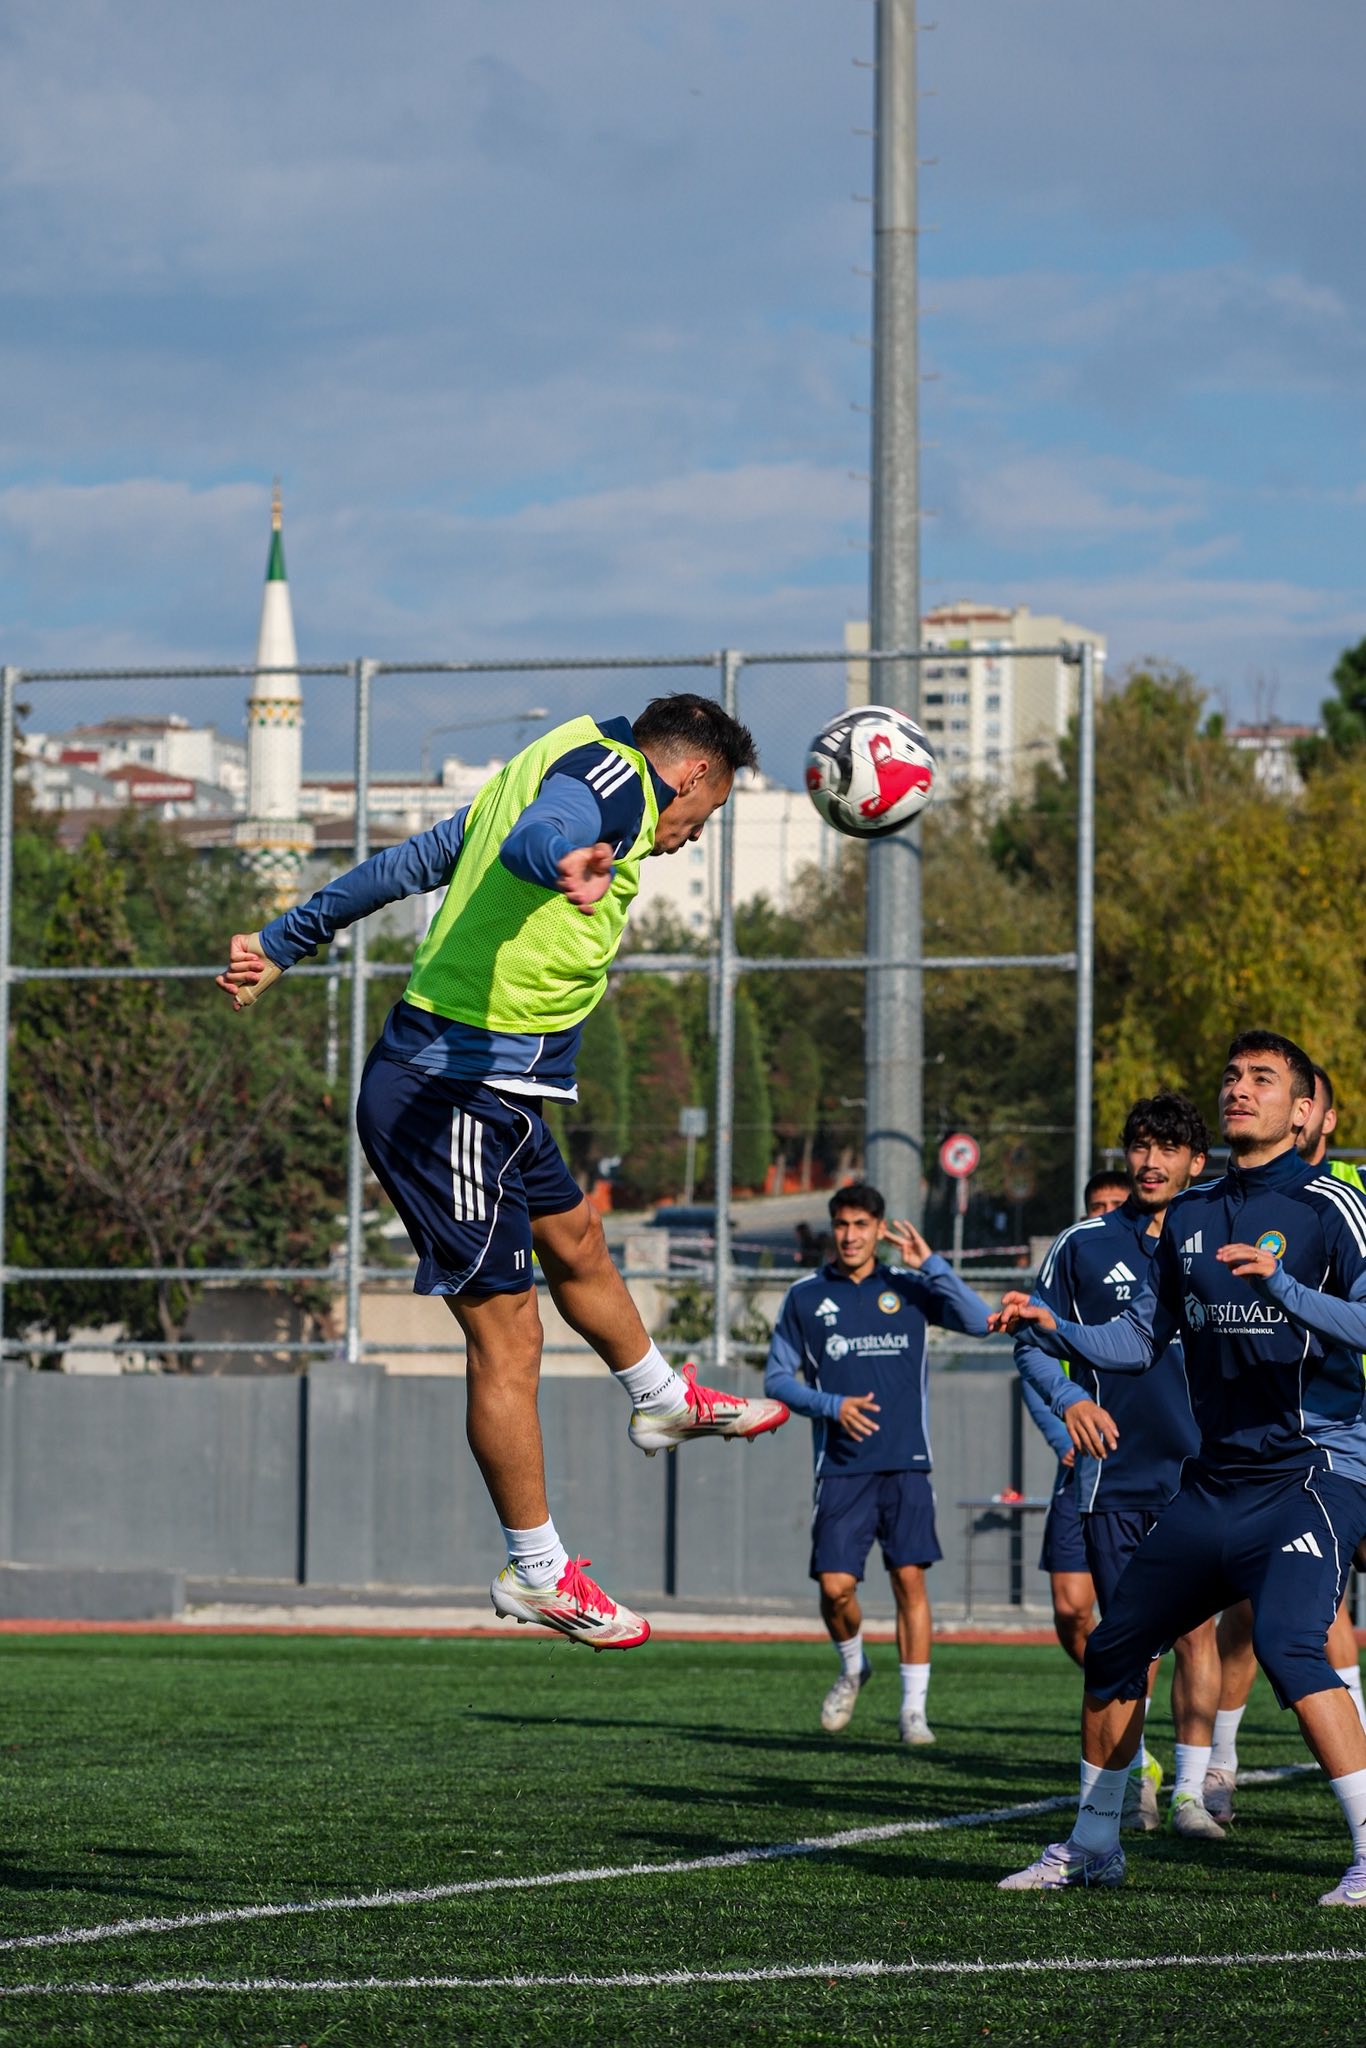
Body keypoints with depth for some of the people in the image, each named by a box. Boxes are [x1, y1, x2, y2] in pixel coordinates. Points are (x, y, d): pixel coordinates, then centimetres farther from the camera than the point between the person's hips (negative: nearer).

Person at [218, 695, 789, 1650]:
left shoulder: (561, 764, 17)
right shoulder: (614, 776, -13)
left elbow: (408, 862, 23)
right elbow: (534, 835, -38)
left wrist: (284, 942, 31)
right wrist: (567, 866, -62)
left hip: (480, 1090, 10)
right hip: (458, 1095, -10)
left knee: (576, 1243, 30)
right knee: (507, 1334, -3)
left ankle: (665, 1401, 52)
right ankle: (539, 1573, 4)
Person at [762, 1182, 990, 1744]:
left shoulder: (908, 1289, 7)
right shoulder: (805, 1297, 7)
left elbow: (978, 1322, -6)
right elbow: (777, 1377, 8)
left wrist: (930, 1265, -14)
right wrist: (831, 1405, -8)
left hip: (905, 1464, 0)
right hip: (841, 1466, 0)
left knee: (909, 1578, -5)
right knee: (835, 1584, -8)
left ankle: (914, 1709, 1)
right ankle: (852, 1668, 23)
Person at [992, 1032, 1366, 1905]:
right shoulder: (1190, 1214, 12)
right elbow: (1142, 1337, 19)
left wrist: (1284, 1288, -32)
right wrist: (1055, 1329, 4)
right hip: (1216, 1481, 7)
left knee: (1289, 1645, -27)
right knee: (1115, 1648, 11)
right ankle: (1093, 1845, 28)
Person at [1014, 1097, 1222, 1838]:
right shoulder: (1083, 1246, 4)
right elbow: (1033, 1341, 8)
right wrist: (1067, 1399, -9)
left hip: (1198, 1472, 0)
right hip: (1114, 1472, 0)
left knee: (1196, 1628, -6)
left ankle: (1190, 1790, -2)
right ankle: (1134, 1779, 19)